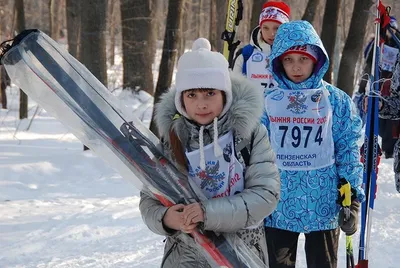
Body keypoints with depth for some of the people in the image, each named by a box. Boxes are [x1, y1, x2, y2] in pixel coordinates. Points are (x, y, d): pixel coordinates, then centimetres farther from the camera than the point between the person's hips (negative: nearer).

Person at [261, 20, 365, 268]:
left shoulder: (336, 100, -2)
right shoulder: (268, 101, 2)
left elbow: (348, 149, -1)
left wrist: (352, 198, -6)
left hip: (324, 204, -1)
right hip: (278, 205, 1)